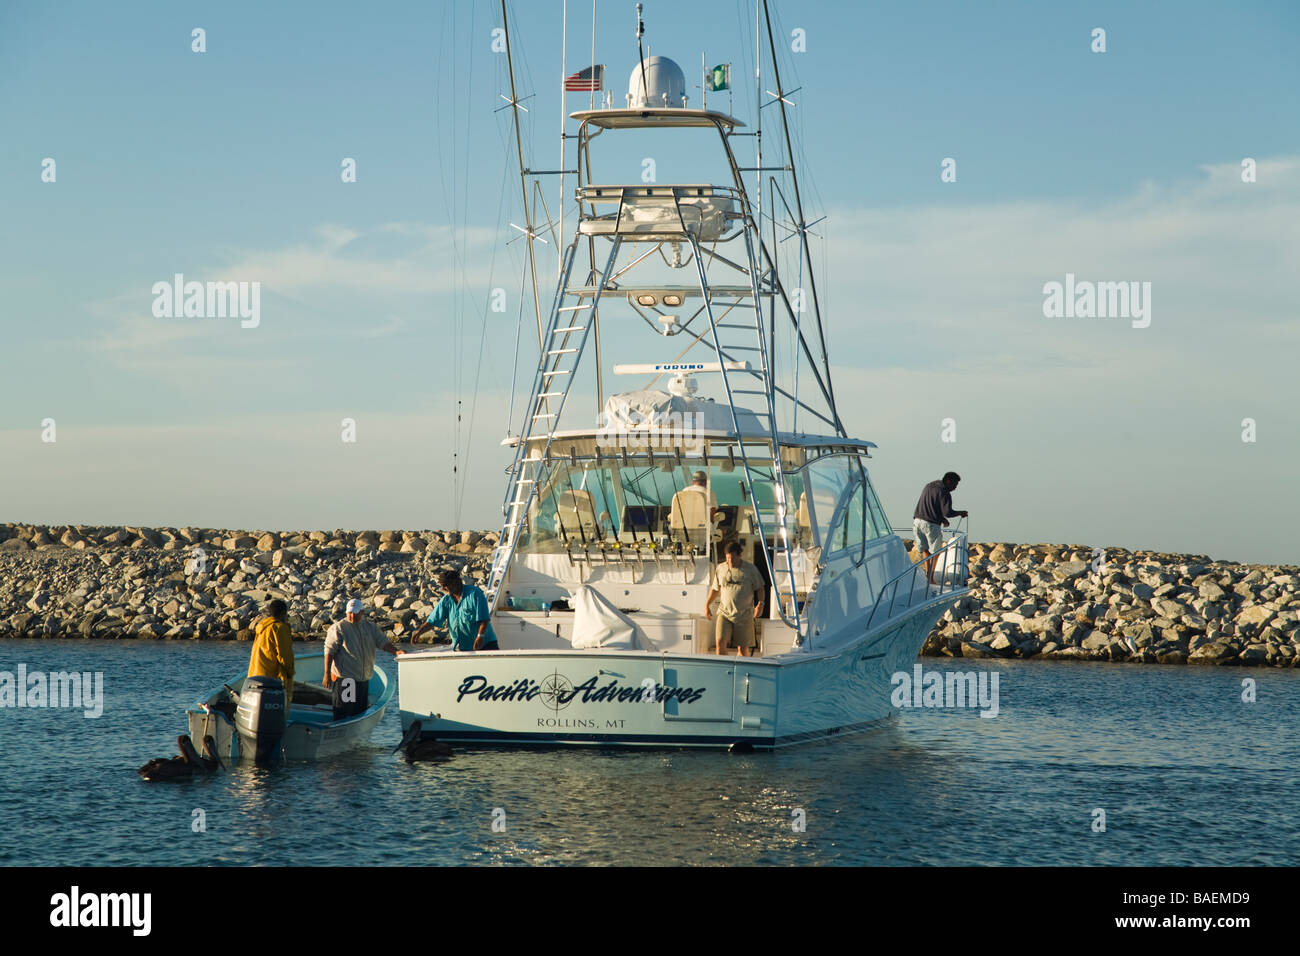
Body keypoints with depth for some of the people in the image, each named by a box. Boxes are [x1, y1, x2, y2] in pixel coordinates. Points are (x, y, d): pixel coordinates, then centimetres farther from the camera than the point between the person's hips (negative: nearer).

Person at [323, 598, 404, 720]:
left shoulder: (371, 627, 13)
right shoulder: (338, 628, -2)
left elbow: (383, 642, 7)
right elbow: (329, 651, -5)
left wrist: (396, 651, -14)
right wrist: (327, 673, -12)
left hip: (364, 680, 6)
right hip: (344, 679, -6)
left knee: (360, 712, 11)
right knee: (342, 713, -9)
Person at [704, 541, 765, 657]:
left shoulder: (750, 569, 0)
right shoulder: (720, 569, 7)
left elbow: (759, 588, 7)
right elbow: (715, 589, 19)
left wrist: (760, 604, -8)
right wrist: (707, 605, 15)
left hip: (744, 615, -1)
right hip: (725, 613, 1)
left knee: (742, 648, 1)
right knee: (720, 643, -14)